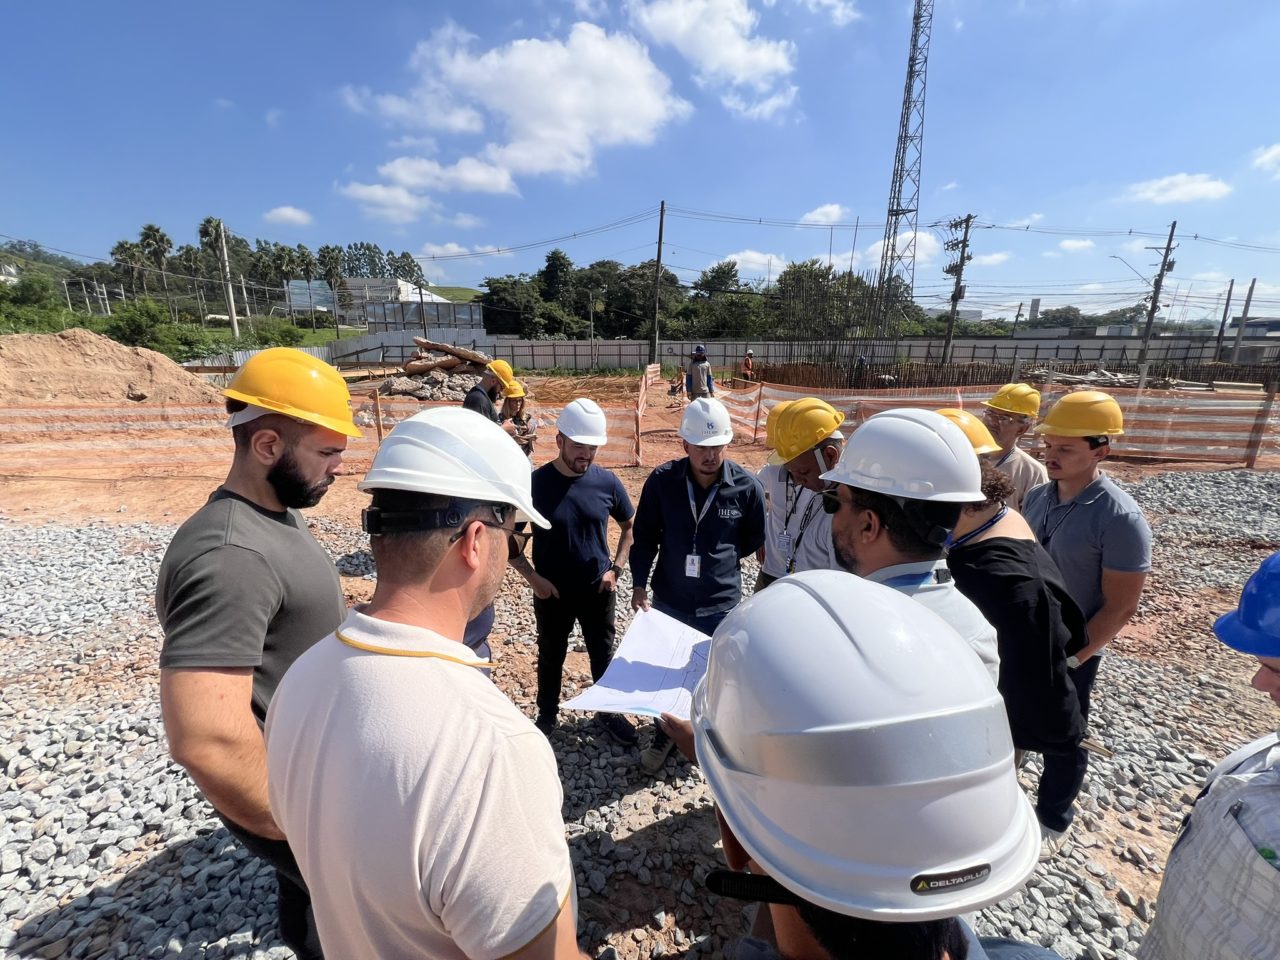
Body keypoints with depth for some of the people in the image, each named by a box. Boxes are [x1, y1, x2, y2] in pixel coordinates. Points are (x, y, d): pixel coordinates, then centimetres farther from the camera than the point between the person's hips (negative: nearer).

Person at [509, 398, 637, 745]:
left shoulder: (607, 481, -11)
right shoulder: (535, 483, -16)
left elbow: (630, 527, 5)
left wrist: (615, 568, -5)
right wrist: (533, 577, -14)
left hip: (599, 590, 2)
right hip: (552, 593, -1)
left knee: (604, 654, 18)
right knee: (551, 657, 19)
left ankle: (608, 712, 42)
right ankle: (547, 715, 43)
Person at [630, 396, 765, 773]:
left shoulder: (747, 487, -15)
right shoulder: (661, 480, -14)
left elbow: (753, 541, 2)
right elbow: (645, 537, -3)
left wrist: (718, 560, 2)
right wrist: (639, 583, -9)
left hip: (720, 604, -1)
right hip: (668, 600, 1)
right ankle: (663, 736, 44)